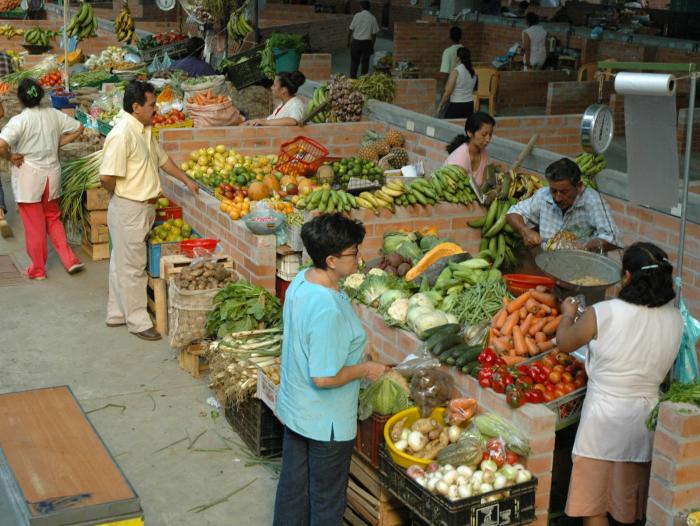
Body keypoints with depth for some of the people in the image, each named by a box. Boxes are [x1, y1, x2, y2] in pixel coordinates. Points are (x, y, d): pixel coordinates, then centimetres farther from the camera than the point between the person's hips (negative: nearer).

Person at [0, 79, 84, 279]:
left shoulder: (19, 120, -17)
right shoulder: (54, 114, -1)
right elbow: (78, 128, 10)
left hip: (28, 176, -5)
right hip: (52, 173, 5)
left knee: (34, 225, 6)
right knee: (53, 219, 20)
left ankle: (38, 269, 18)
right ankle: (70, 260, 14)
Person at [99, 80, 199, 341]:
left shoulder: (144, 131, 8)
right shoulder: (122, 135, -22)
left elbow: (162, 159, 23)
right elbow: (107, 177, -27)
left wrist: (187, 180, 24)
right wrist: (123, 195, -9)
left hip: (143, 208, 9)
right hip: (129, 210, -9)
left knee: (122, 263, 18)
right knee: (132, 267, 1)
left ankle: (117, 313, 29)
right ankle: (138, 322, 10)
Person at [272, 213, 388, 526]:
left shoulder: (301, 282, -5)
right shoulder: (328, 310, -33)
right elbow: (324, 377, -30)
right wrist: (365, 370, -14)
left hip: (294, 408, 9)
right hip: (326, 422, -8)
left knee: (292, 486, 24)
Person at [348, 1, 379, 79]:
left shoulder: (357, 16, -5)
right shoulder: (372, 18, -3)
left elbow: (351, 30, -3)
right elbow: (374, 34, -1)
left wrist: (348, 41, 7)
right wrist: (372, 46, 7)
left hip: (356, 42, 0)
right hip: (367, 42, 0)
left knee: (354, 61, 8)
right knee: (365, 61, 9)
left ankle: (353, 77, 7)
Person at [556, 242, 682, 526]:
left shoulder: (602, 314, -21)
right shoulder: (676, 319, -9)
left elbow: (564, 343, -4)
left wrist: (568, 313, 15)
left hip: (605, 415, -4)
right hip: (647, 415, 4)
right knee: (631, 499, 24)